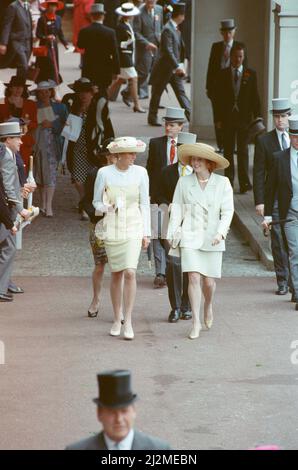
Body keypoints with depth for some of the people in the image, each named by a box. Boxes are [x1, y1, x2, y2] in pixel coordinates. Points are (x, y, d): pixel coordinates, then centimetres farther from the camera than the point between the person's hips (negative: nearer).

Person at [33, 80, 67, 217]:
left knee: (51, 171, -10)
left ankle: (49, 205, -11)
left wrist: (52, 125, -9)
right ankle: (43, 203, 19)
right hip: (38, 143, 2)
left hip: (52, 143, -2)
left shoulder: (59, 107, 4)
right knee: (40, 172, 6)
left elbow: (65, 124, 2)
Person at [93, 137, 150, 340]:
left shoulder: (140, 173, -1)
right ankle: (117, 320, 18)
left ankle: (128, 321, -7)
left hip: (134, 227, 0)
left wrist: (146, 233, 5)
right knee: (116, 274, 6)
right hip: (112, 228, 0)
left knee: (130, 272, -14)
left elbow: (144, 204, 6)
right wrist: (106, 207, -18)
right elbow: (96, 203, 5)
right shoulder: (104, 173, -4)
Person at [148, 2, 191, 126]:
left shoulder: (176, 29, 8)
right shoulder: (168, 30, -20)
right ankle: (152, 118, 16)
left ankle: (191, 116, -2)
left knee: (181, 92, 3)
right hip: (164, 68, -8)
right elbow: (168, 51, -26)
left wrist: (180, 65, 12)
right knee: (157, 94, 6)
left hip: (175, 68, 8)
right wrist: (178, 66, -27)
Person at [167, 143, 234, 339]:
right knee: (194, 277, -10)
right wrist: (173, 233, 1)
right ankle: (196, 323, -4)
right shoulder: (184, 182, 3)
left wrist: (221, 232, -13)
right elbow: (177, 209, 8)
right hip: (190, 237, 0)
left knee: (209, 281, 3)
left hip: (212, 239, 0)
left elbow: (227, 211, -1)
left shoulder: (222, 183, 0)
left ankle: (209, 306, 37)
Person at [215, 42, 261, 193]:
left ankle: (244, 182, -4)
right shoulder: (223, 74, 4)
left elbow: (255, 97, 5)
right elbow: (219, 97, 4)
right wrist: (219, 118, 0)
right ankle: (229, 180, 15)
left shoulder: (250, 74, 4)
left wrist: (257, 117, 0)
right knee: (228, 150, 7)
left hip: (244, 117, -1)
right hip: (228, 117, 1)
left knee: (243, 150, -4)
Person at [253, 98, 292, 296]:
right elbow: (259, 174, 3)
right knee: (278, 241, 0)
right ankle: (283, 282, 6)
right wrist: (260, 201, -4)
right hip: (275, 198, 0)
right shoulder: (264, 141, 5)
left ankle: (294, 280, 9)